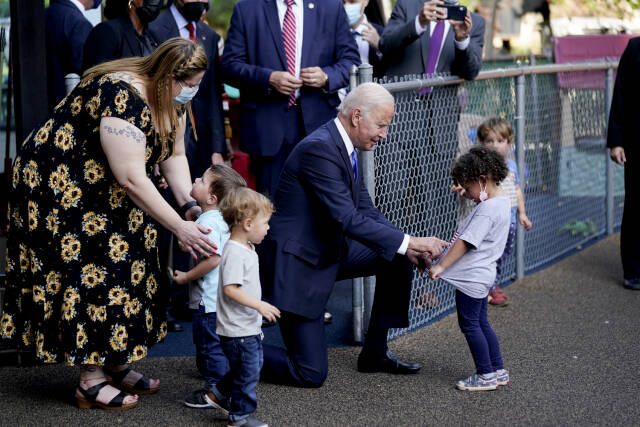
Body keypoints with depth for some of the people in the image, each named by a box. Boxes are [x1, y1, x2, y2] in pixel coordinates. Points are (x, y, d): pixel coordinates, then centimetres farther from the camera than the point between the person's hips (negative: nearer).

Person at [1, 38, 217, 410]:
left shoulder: (168, 100, -3)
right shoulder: (123, 98, -33)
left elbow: (174, 155, 2)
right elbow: (131, 179, -34)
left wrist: (191, 204, -14)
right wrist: (179, 228, -31)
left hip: (101, 193, 10)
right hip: (59, 188, -9)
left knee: (122, 267, 8)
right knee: (87, 274, -8)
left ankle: (114, 362, 18)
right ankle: (91, 381, -1)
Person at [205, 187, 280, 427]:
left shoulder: (247, 249, 9)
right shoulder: (235, 253, -23)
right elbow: (230, 289, -30)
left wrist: (259, 307, 25)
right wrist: (259, 305, -30)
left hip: (250, 327, 10)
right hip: (238, 329, -10)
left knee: (253, 365, 22)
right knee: (248, 371, 0)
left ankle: (219, 394, 34)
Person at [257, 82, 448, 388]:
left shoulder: (345, 148, 6)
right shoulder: (319, 149, -24)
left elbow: (366, 210, 8)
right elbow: (348, 219, -29)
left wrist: (407, 246, -6)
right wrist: (406, 242, -27)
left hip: (329, 252, 10)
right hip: (297, 264, -10)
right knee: (311, 374, -8)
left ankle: (375, 353, 15)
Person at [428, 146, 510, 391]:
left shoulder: (487, 210, -23)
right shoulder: (501, 200, 8)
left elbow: (466, 242, -24)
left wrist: (440, 266, -21)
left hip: (472, 277, -10)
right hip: (481, 274, 10)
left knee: (470, 324, 0)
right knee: (480, 323, 18)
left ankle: (486, 376, 8)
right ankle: (498, 371, 25)